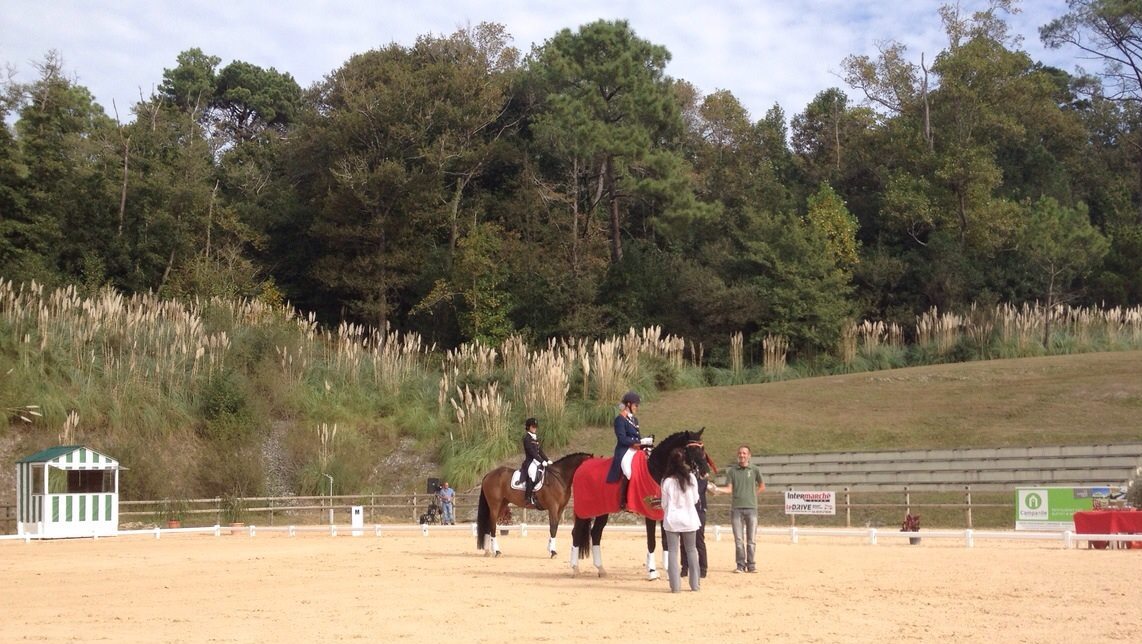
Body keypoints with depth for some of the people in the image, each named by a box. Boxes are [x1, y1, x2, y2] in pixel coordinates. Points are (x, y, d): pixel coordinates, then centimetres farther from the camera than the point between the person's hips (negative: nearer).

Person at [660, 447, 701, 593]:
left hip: (672, 519, -1)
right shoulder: (691, 478, -6)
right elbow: (695, 499, 2)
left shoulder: (667, 481, -9)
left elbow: (664, 504, -3)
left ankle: (675, 585, -3)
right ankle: (695, 583, 15)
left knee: (673, 551, 3)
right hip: (689, 518, 1)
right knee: (691, 550, 14)